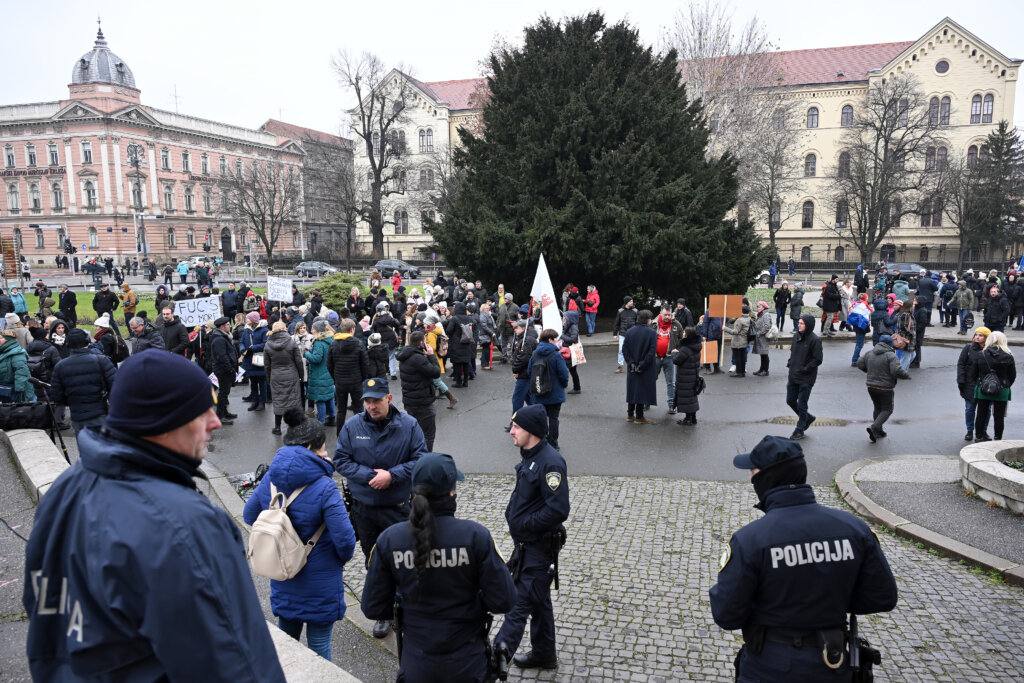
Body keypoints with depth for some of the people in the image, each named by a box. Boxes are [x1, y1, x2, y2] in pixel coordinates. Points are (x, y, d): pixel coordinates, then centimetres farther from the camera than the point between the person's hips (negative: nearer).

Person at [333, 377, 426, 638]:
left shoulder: (409, 425, -8)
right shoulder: (352, 425, -6)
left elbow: (421, 459, -8)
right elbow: (341, 460, -4)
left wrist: (392, 475, -20)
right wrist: (370, 476, -17)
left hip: (397, 508, -2)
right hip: (363, 508, 2)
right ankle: (383, 614, 31)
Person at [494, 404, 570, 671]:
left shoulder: (551, 462, -24)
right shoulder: (530, 456, 5)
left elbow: (558, 510, -28)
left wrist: (523, 526, -20)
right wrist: (513, 518, 6)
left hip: (540, 546, -10)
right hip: (528, 542, 10)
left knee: (519, 604, -2)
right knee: (538, 601, 22)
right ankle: (543, 654, 37)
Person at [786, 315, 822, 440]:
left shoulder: (814, 340, -17)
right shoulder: (796, 335, 4)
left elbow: (817, 360, -15)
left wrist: (804, 369, -18)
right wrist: (790, 363, 4)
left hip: (806, 379, -7)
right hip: (793, 376, 7)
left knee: (801, 405, 3)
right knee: (790, 401, 15)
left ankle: (799, 430, 19)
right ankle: (807, 418, 38)